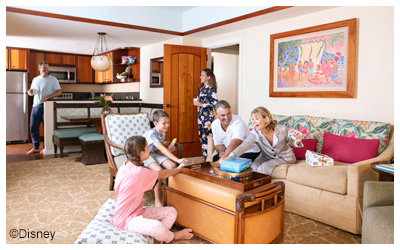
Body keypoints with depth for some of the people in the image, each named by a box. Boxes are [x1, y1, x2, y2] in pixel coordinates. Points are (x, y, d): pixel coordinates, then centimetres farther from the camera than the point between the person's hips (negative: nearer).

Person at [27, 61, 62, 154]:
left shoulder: (53, 79, 1)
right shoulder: (35, 79, 18)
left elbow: (59, 92, -7)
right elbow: (31, 92, 25)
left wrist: (47, 97, -18)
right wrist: (30, 92, 0)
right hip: (36, 106, 6)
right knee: (33, 128, 6)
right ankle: (36, 147, 16)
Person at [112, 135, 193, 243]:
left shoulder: (124, 167, 2)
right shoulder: (140, 173, -25)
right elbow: (164, 174, -9)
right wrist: (179, 168, 10)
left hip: (138, 211, 10)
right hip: (125, 219, -10)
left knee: (171, 212, 1)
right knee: (157, 227, -36)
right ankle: (172, 236, -3)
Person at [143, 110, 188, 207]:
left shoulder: (163, 134, 3)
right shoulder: (151, 134, -26)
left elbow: (159, 151, 8)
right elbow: (162, 149, -36)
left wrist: (168, 150, -14)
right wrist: (178, 160, -43)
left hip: (154, 154, 8)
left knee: (172, 166, -16)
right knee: (158, 169, -34)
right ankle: (157, 201, -26)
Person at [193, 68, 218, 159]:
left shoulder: (211, 89, -11)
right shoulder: (202, 88, 14)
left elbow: (215, 103, -19)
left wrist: (201, 104, -19)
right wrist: (196, 102, 7)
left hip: (207, 115, -9)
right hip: (200, 114, 9)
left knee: (207, 136, -7)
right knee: (201, 136, 10)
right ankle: (205, 158, 20)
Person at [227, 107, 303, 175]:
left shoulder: (282, 130, -21)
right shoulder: (255, 133, -20)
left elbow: (290, 141, -3)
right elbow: (244, 146, -35)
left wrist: (296, 142, -28)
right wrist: (231, 156, -52)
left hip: (285, 157, -2)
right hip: (267, 157, 2)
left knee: (264, 167, -27)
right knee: (254, 166, -25)